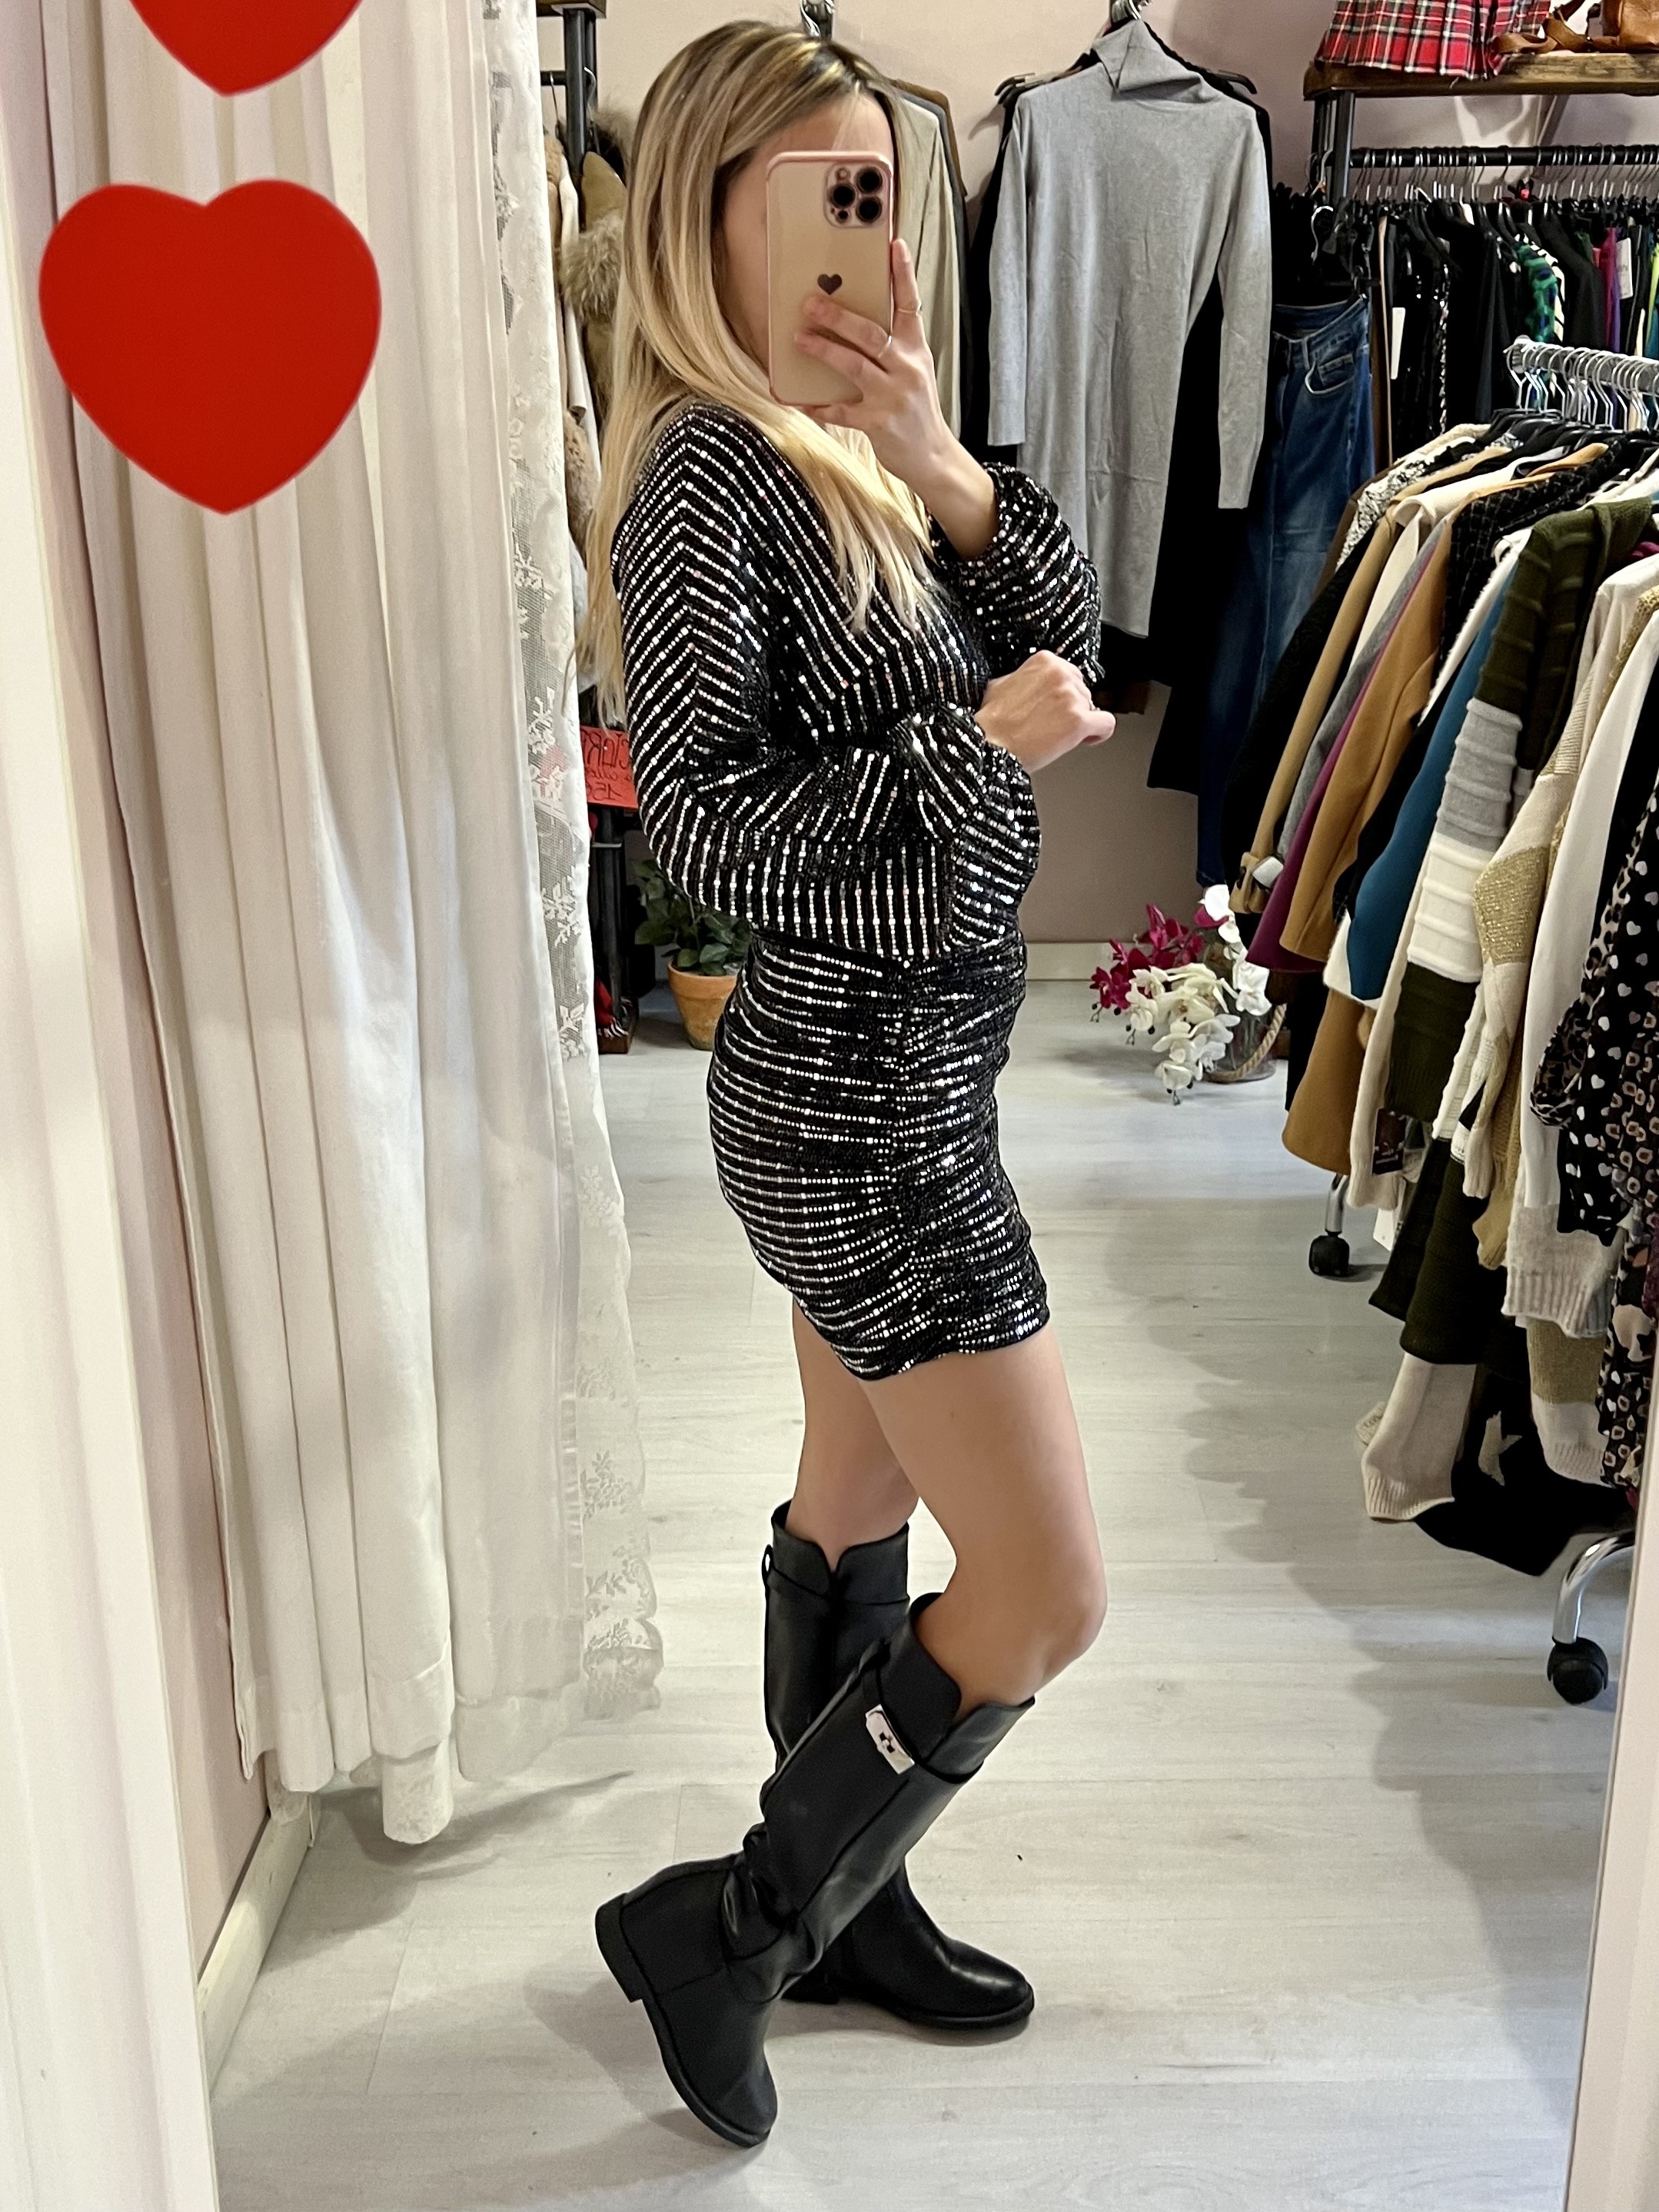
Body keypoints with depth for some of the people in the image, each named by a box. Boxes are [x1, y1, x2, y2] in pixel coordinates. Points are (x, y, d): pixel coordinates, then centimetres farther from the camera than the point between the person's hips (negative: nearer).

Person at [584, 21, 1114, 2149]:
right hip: (859, 1093, -9)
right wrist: (975, 743, -20)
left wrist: (942, 464, -8)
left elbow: (1061, 643, 6)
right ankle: (718, 1931, 14)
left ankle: (837, 1897, 39)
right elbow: (706, 823, -19)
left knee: (856, 1503, 20)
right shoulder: (706, 474, -16)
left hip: (907, 1058, 9)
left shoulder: (840, 450, 10)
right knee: (1044, 1592, -4)